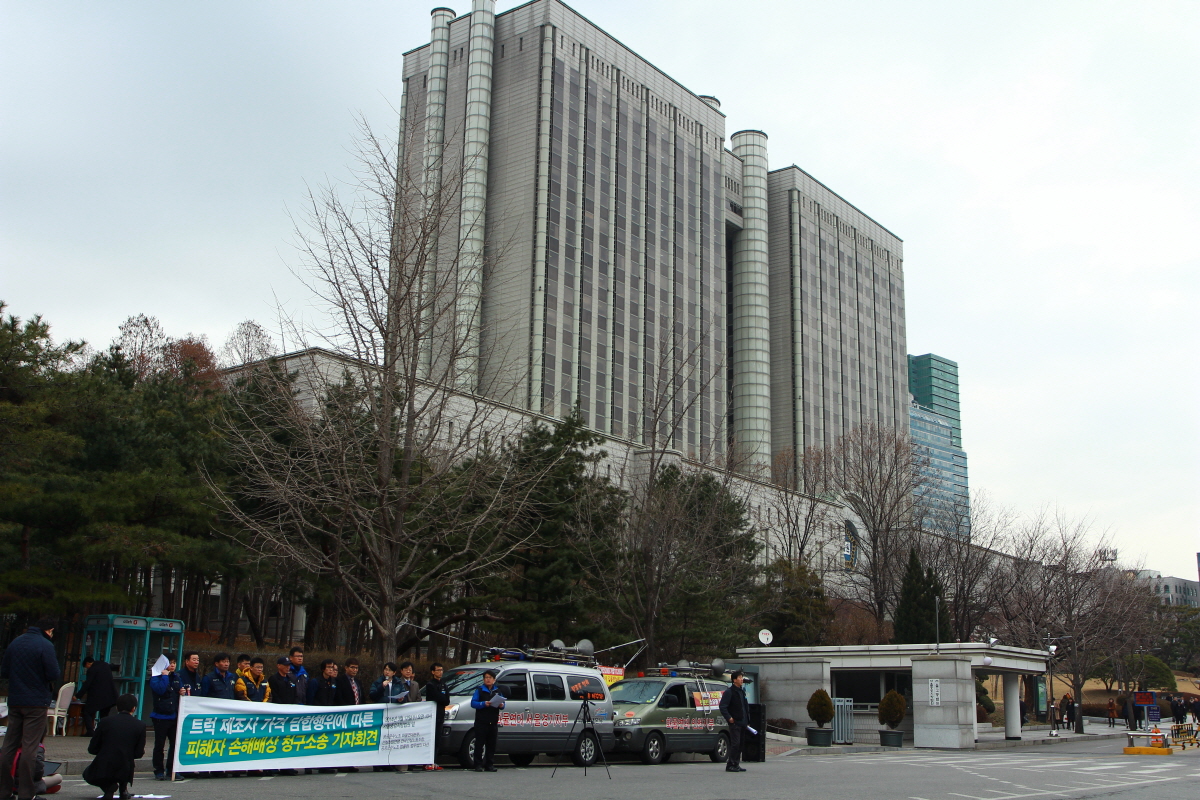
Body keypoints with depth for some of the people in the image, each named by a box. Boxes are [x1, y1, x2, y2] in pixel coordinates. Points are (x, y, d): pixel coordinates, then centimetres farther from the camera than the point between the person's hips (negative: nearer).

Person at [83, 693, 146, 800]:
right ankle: (123, 788, 19)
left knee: (87, 773, 32)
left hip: (102, 770, -2)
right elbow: (139, 753, 2)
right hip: (125, 772, 2)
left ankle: (108, 786, 3)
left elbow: (92, 749, 6)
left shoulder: (105, 721, 0)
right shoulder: (140, 725, -1)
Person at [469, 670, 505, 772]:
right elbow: (473, 703, -5)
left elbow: (502, 703, 15)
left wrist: (501, 705, -8)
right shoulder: (479, 691, 4)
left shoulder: (498, 691, 16)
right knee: (479, 744, -5)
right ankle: (478, 765, -2)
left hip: (493, 722, 4)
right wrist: (483, 704, -20)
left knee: (491, 744, 5)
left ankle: (490, 765, 10)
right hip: (481, 722, -4)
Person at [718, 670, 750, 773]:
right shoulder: (729, 692, -7)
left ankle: (736, 764, 15)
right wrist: (729, 718, -18)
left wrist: (747, 721, 18)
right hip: (735, 723, -8)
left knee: (740, 745, 9)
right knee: (735, 744, -10)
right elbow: (722, 707, -12)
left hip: (743, 723, 8)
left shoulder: (742, 692, 18)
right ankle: (731, 765, -6)